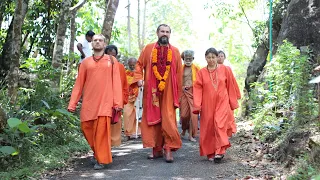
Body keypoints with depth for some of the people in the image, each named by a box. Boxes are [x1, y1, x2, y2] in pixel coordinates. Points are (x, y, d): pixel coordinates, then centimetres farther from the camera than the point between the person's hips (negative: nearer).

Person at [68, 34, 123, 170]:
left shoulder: (112, 61, 10)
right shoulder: (85, 62, 13)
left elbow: (116, 82, 4)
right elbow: (79, 84, 11)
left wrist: (118, 102, -4)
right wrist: (72, 104, 5)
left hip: (105, 102, -2)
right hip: (88, 102, 3)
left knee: (101, 130, -8)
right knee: (86, 127, 3)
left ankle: (101, 159, 4)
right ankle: (97, 152, 25)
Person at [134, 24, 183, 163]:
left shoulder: (175, 51, 7)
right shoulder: (148, 48, 7)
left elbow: (179, 73, 8)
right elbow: (139, 64, 9)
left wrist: (178, 92, 6)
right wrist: (139, 78, -9)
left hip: (168, 91, -1)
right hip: (151, 90, 1)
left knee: (168, 120, -6)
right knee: (153, 119, 5)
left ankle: (168, 149, 0)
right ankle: (157, 149, 14)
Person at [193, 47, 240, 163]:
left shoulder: (225, 70, 3)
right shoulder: (201, 72, 5)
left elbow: (231, 87, 7)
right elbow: (198, 89, 1)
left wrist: (233, 103, 8)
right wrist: (197, 105, -7)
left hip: (222, 103, -1)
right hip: (207, 105, 2)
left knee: (220, 125, -15)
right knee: (208, 128, 4)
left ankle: (219, 151, -9)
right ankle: (210, 153, 16)